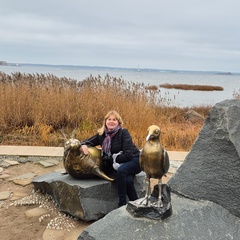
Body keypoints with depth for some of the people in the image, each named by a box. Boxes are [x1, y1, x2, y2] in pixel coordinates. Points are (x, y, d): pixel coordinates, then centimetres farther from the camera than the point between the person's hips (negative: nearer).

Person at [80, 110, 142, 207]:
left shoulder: (123, 133, -14)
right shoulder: (102, 134, 0)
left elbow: (128, 154, -20)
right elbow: (88, 141, 10)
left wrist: (113, 159, -11)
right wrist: (83, 145, -14)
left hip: (134, 160, -3)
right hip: (117, 165, 3)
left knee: (121, 170, -35)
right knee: (127, 180, -30)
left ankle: (122, 204, -25)